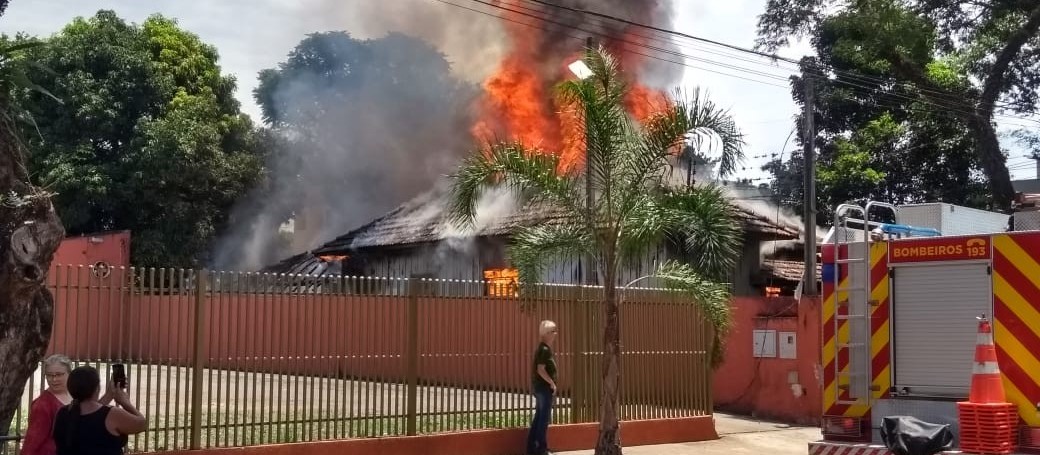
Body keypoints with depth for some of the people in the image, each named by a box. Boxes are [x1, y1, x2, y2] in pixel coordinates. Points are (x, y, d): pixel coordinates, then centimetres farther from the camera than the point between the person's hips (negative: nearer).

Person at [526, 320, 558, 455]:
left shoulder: (544, 348, 14)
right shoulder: (545, 349, -17)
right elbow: (540, 369, -22)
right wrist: (552, 383, -16)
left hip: (541, 387, 10)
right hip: (544, 387, -10)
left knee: (539, 416, 13)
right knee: (544, 418, -4)